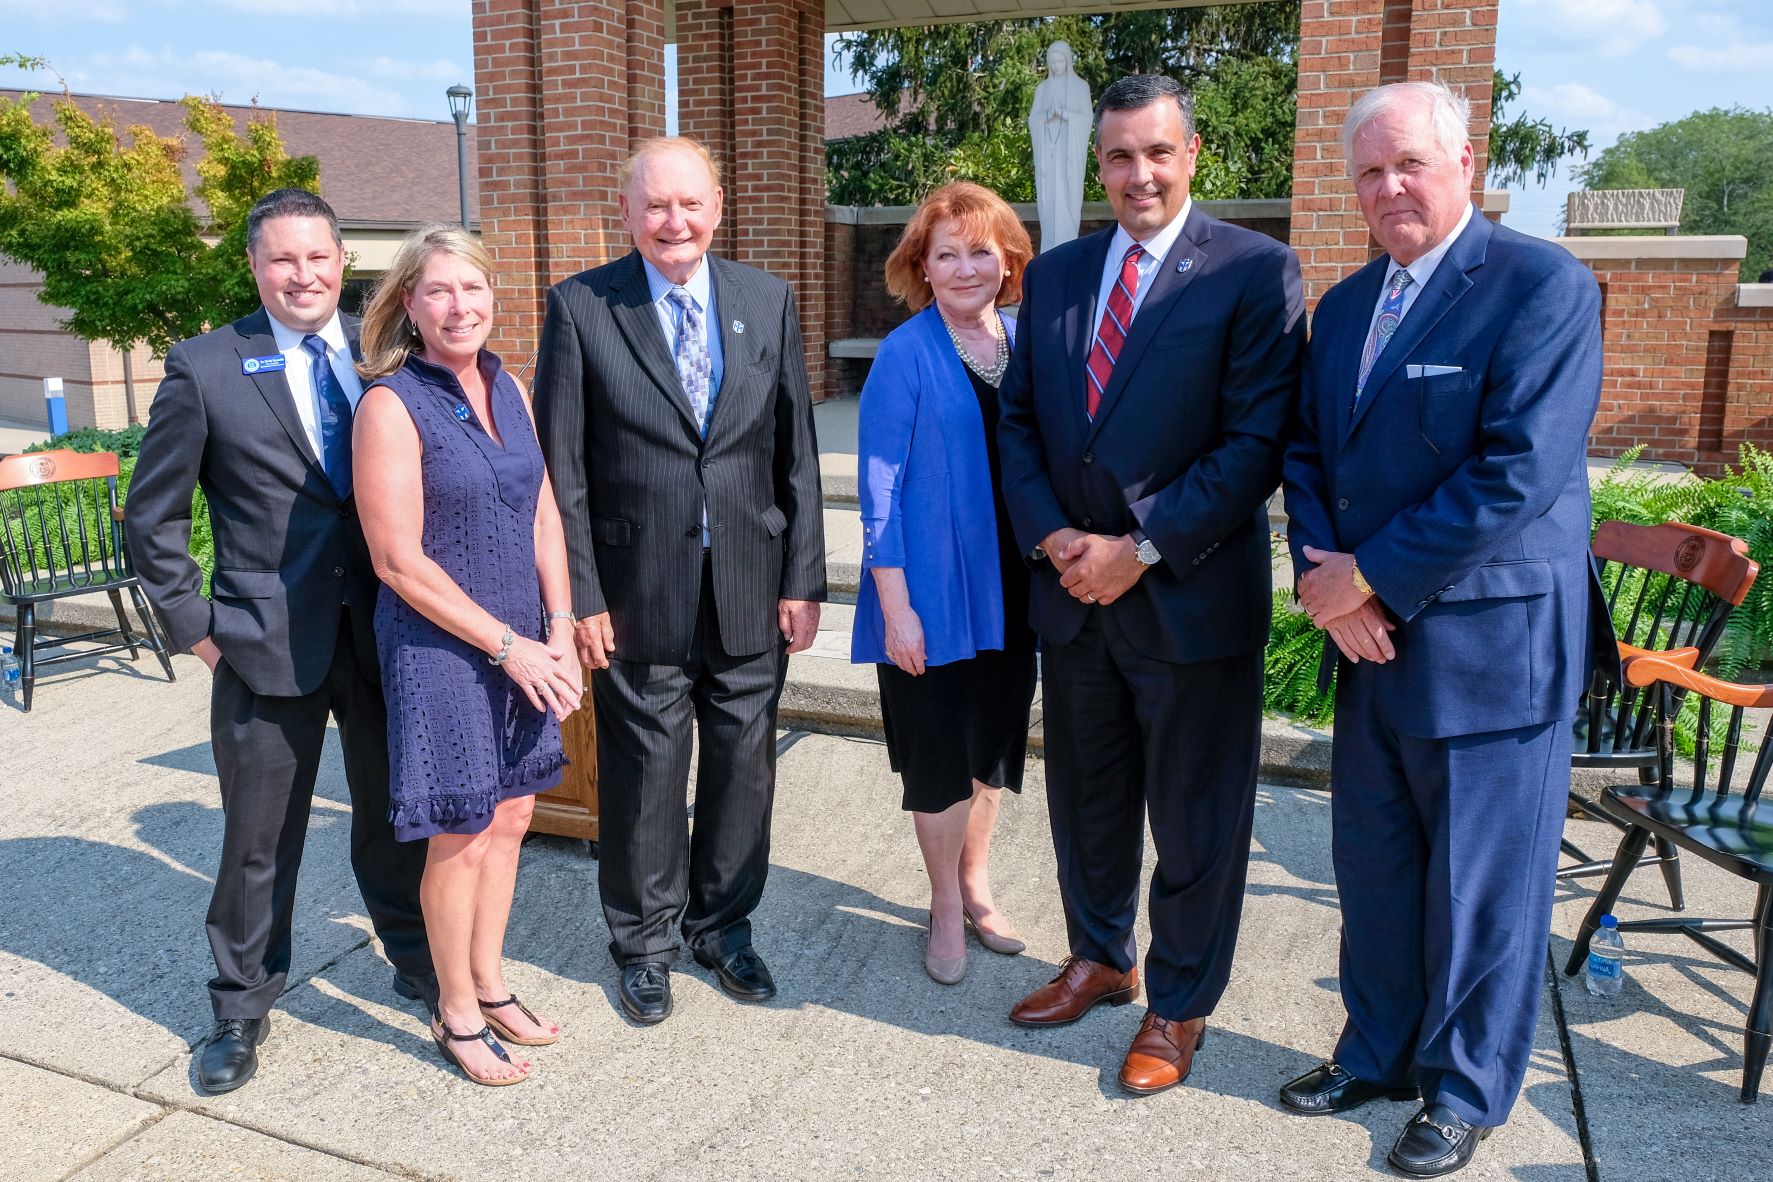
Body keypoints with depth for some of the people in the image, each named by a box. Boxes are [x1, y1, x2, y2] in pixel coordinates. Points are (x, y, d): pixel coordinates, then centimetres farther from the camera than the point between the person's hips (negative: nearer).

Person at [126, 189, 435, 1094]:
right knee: (258, 838, 11)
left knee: (394, 812, 16)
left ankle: (418, 961, 37)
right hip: (267, 643, -2)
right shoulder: (204, 370, -4)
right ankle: (242, 1007, 31)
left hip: (385, 634, 2)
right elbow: (153, 517, 2)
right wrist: (193, 626, -2)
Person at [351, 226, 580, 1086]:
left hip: (523, 644, 6)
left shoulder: (507, 388, 6)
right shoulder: (391, 404, -14)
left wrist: (558, 629, -2)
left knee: (509, 818, 15)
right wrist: (507, 644, -15)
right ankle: (457, 1015, 25)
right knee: (461, 837, 5)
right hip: (440, 647, -6)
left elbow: (542, 515, 8)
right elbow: (399, 560, -17)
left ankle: (489, 986, 34)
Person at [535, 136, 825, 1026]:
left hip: (751, 590, 3)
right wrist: (580, 596, -8)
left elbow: (796, 451, 5)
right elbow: (562, 468, -4)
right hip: (637, 593, -2)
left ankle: (722, 924, 34)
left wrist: (803, 578, 1)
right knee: (643, 770, 8)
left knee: (743, 764, 12)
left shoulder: (769, 301, 4)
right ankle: (643, 942, 30)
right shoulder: (579, 306, -4)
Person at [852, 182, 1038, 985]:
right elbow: (879, 490, -12)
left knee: (993, 745, 17)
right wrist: (895, 606, -15)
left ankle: (976, 884, 37)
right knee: (939, 756, 8)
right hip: (933, 592, -5)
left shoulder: (1024, 342, 3)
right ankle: (947, 907, 28)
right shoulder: (904, 356, -11)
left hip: (1012, 587, 5)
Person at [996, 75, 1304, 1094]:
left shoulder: (1256, 271, -7)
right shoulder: (1055, 274, 9)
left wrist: (1143, 548, -17)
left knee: (1195, 817, 9)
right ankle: (1101, 958, 42)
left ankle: (1181, 1005, 29)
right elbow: (1019, 421, 9)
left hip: (1193, 598, -5)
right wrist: (1051, 536, -7)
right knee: (1087, 797, 19)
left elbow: (1258, 443, -13)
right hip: (1072, 590, 5)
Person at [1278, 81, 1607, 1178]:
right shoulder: (1345, 305, 11)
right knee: (1374, 870, 17)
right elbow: (1308, 455, 11)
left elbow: (1520, 473, -21)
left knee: (1482, 883, 8)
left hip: (1490, 643, -6)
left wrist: (1370, 577, -17)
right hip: (1372, 639, 7)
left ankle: (1467, 1092, 29)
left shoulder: (1544, 284, -12)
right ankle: (1378, 1054, 38)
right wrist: (1325, 575, -7)